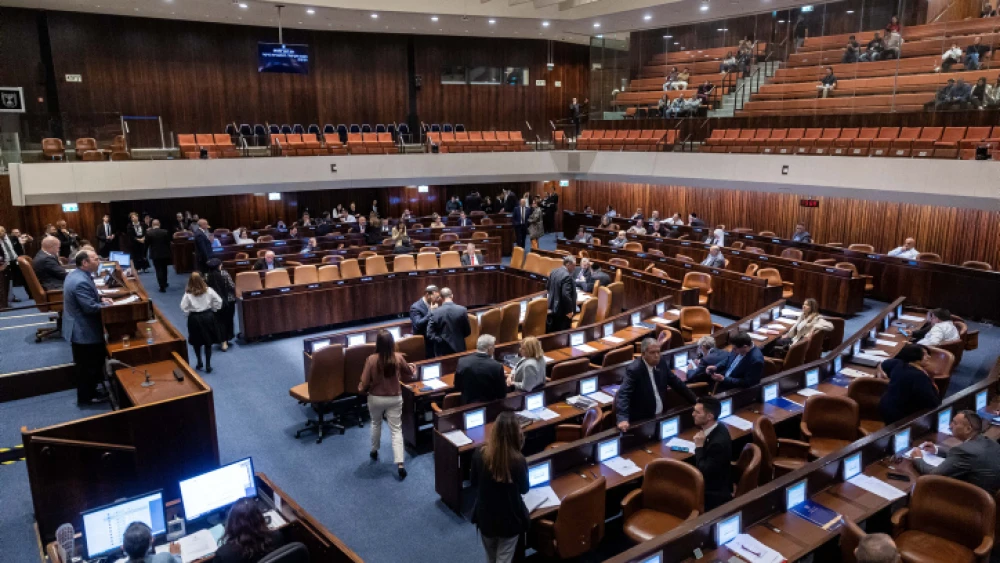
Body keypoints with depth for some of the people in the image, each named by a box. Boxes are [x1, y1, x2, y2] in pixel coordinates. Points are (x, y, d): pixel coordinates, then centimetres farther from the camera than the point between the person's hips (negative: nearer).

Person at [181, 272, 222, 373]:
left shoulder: (188, 294, -13)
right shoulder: (209, 291, -9)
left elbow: (183, 307, -15)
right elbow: (219, 301, -4)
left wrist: (188, 314, 3)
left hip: (194, 318, -1)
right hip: (208, 316, 1)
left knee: (196, 342, 19)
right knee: (208, 342, 9)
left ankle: (199, 362, 28)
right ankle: (208, 365, 10)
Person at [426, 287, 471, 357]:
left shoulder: (435, 313, -10)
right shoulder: (462, 310, -7)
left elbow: (430, 334, -12)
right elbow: (467, 332, 0)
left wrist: (441, 340, -1)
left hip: (442, 351, -1)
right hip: (459, 348, 1)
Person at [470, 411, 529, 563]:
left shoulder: (480, 453, -18)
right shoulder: (518, 461, -27)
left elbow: (473, 482, 1)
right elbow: (524, 489, -7)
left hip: (485, 516, 3)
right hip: (509, 519, -3)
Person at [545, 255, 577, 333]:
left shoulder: (554, 271, 4)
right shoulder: (567, 276, -23)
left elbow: (547, 287, 16)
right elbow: (566, 295, -28)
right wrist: (569, 310, -19)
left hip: (552, 307, 9)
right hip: (562, 310, -9)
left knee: (550, 332, 16)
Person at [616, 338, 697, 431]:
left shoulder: (662, 362, 0)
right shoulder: (634, 369, -20)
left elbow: (677, 383, 12)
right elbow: (623, 394, -28)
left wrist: (695, 399, 13)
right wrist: (622, 418, -42)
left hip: (661, 416, 6)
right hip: (641, 420, -6)